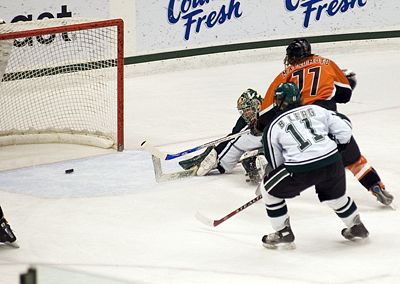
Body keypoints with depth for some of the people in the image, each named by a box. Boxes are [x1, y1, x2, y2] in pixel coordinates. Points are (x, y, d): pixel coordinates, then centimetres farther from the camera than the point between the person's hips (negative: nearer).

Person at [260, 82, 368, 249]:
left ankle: (283, 234, 22)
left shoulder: (273, 127, 10)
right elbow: (344, 127, 13)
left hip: (301, 169, -4)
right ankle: (357, 228, 46)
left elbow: (276, 163, 16)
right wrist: (335, 146, 32)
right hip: (333, 163, 4)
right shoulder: (315, 110, 16)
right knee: (336, 195, 33)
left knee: (270, 191, 19)